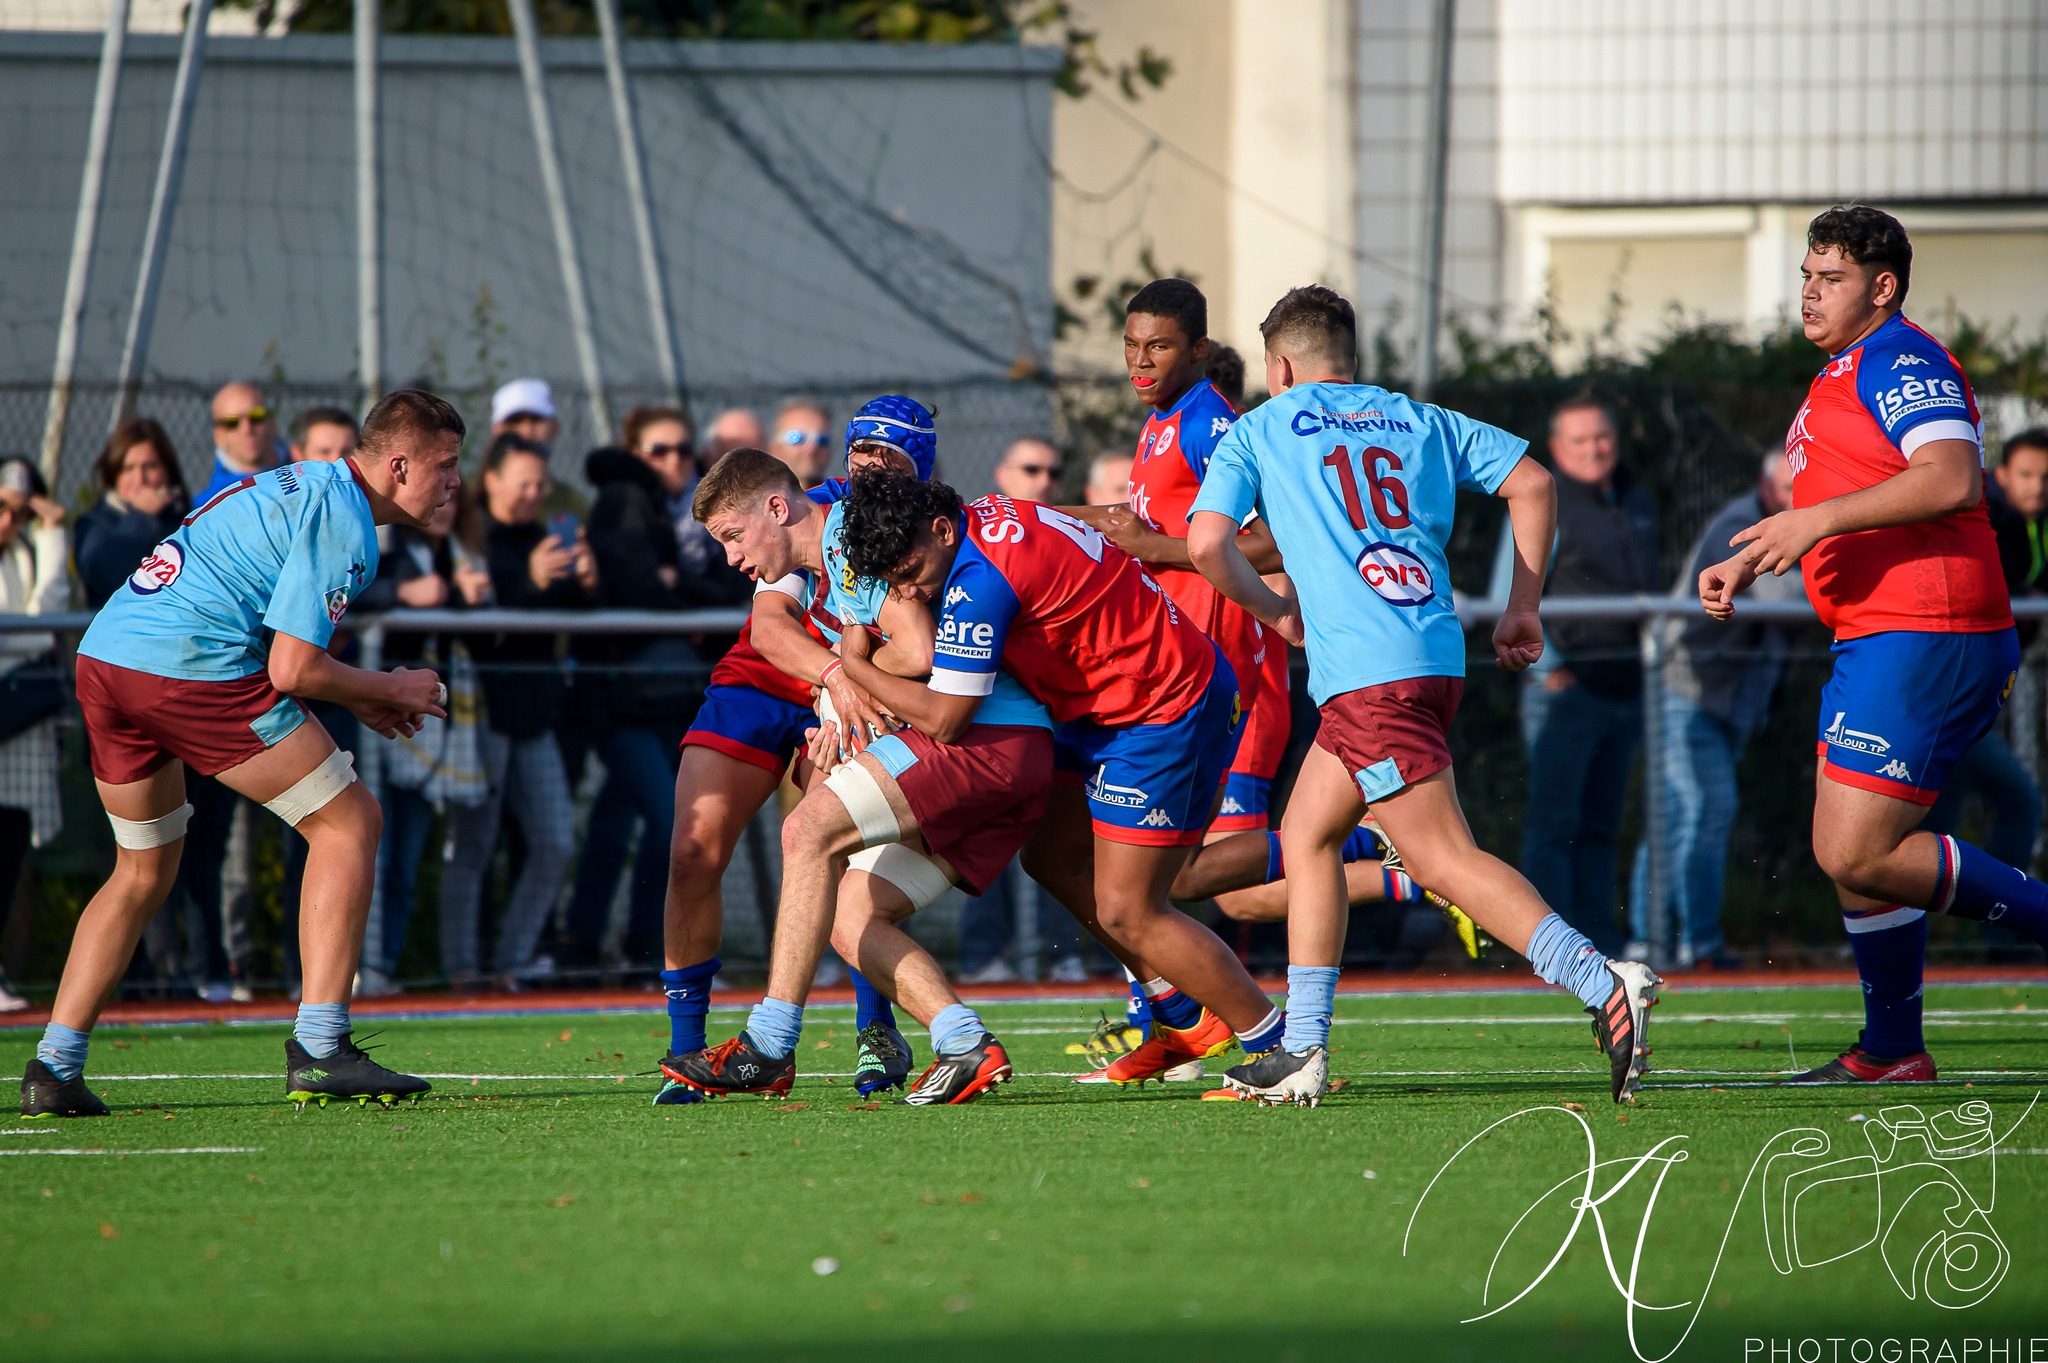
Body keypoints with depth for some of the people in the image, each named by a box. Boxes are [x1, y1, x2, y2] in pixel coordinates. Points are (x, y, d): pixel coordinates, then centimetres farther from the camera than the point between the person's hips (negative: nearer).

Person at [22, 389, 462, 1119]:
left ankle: (54, 1066, 15)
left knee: (143, 872, 22)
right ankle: (318, 1049, -6)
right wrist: (389, 690, 5)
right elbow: (292, 671, -11)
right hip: (190, 668, -9)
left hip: (102, 652, 9)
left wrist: (353, 697, 23)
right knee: (349, 819, 1)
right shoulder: (343, 524, -6)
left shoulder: (307, 486, 24)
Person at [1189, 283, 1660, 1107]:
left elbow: (1206, 543, -2)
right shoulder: (1419, 420, 21)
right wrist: (1523, 607, 17)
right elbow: (1531, 483, 13)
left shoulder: (1260, 430, 9)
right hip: (1437, 658, 7)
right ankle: (1302, 1052, 14)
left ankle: (1604, 984, -28)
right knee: (1306, 836, 17)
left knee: (1445, 859, -12)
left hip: (1365, 671, -7)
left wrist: (1275, 611, 15)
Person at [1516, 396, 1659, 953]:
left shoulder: (1638, 501, 16)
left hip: (1627, 691, 7)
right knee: (1554, 821, -9)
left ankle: (1599, 932, 11)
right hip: (1566, 691, -7)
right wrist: (1547, 666, -17)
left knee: (1601, 824, 10)